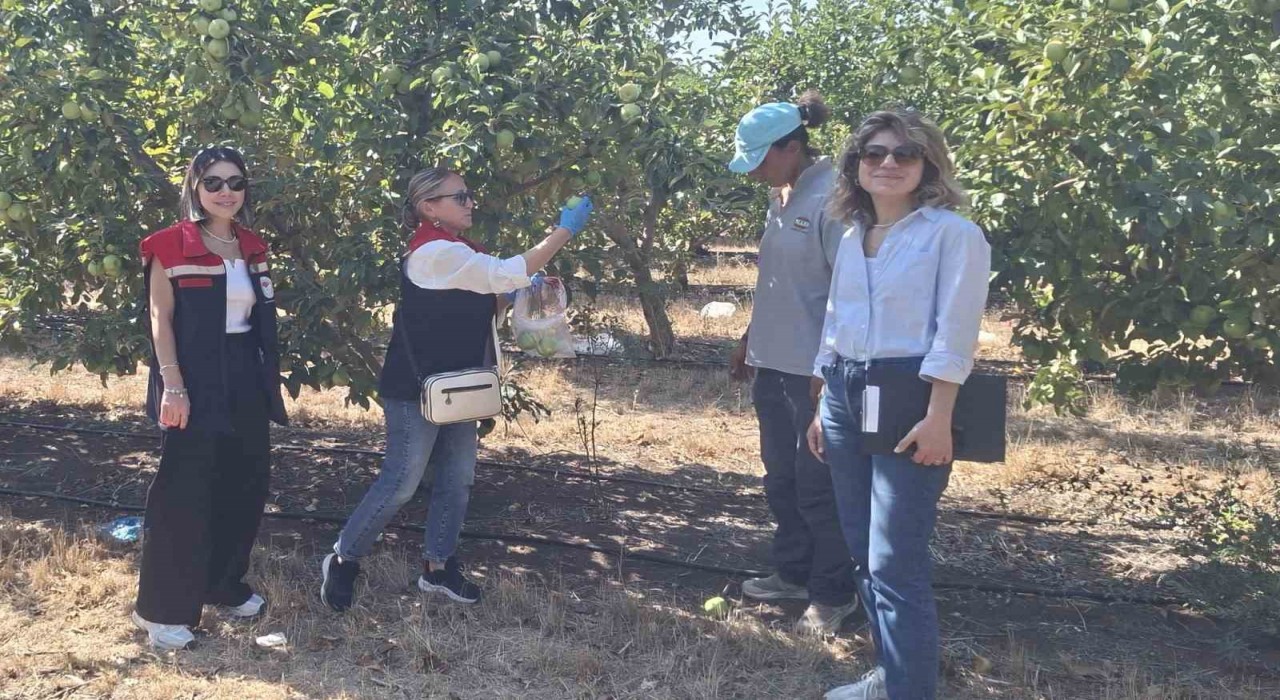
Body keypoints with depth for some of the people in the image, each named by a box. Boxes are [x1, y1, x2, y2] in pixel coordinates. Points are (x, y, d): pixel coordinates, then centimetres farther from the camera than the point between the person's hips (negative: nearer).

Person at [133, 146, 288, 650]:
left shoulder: (252, 248, 10)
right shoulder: (172, 245, -8)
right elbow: (160, 320, -10)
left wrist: (269, 381, 13)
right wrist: (173, 387, -17)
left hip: (246, 379, 7)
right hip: (197, 382, -6)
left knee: (245, 485, 11)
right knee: (185, 492, -5)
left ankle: (223, 585, 29)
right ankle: (161, 608, 5)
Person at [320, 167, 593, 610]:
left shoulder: (455, 252, 12)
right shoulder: (435, 252, -20)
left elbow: (480, 304, 19)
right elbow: (506, 274, -25)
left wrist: (515, 293, 1)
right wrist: (565, 230, -22)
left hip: (454, 386, 10)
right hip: (416, 389, -10)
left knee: (458, 478, 11)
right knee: (401, 483, -5)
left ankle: (438, 567, 22)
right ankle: (343, 560, 11)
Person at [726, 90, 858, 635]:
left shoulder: (832, 198, -17)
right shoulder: (781, 197, 10)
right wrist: (750, 341, 22)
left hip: (816, 369, -9)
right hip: (774, 363, 9)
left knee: (817, 484, 1)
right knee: (781, 477, 17)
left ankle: (833, 595, 16)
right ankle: (793, 573, 32)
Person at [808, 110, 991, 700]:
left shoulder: (952, 233, -7)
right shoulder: (852, 238, 14)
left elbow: (954, 333, -13)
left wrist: (938, 418, -19)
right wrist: (824, 406, 18)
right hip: (846, 395, 8)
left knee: (895, 562, -9)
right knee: (863, 553, 13)